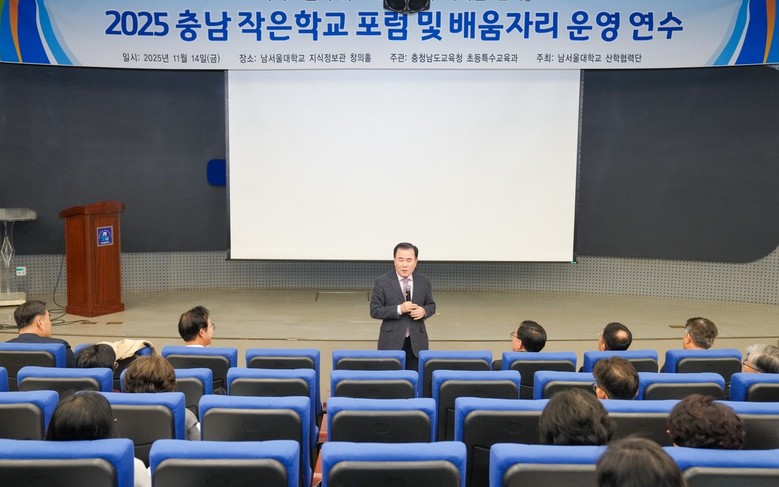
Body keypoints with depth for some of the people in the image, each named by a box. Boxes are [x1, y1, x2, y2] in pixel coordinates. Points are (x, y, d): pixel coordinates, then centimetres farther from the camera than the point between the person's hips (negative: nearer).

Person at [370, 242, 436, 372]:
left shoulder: (424, 282, 5)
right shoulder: (382, 282, -5)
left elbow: (431, 305, 15)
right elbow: (375, 311, -6)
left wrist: (424, 311, -9)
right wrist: (399, 309, -19)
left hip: (417, 341, 3)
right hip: (391, 342, -2)